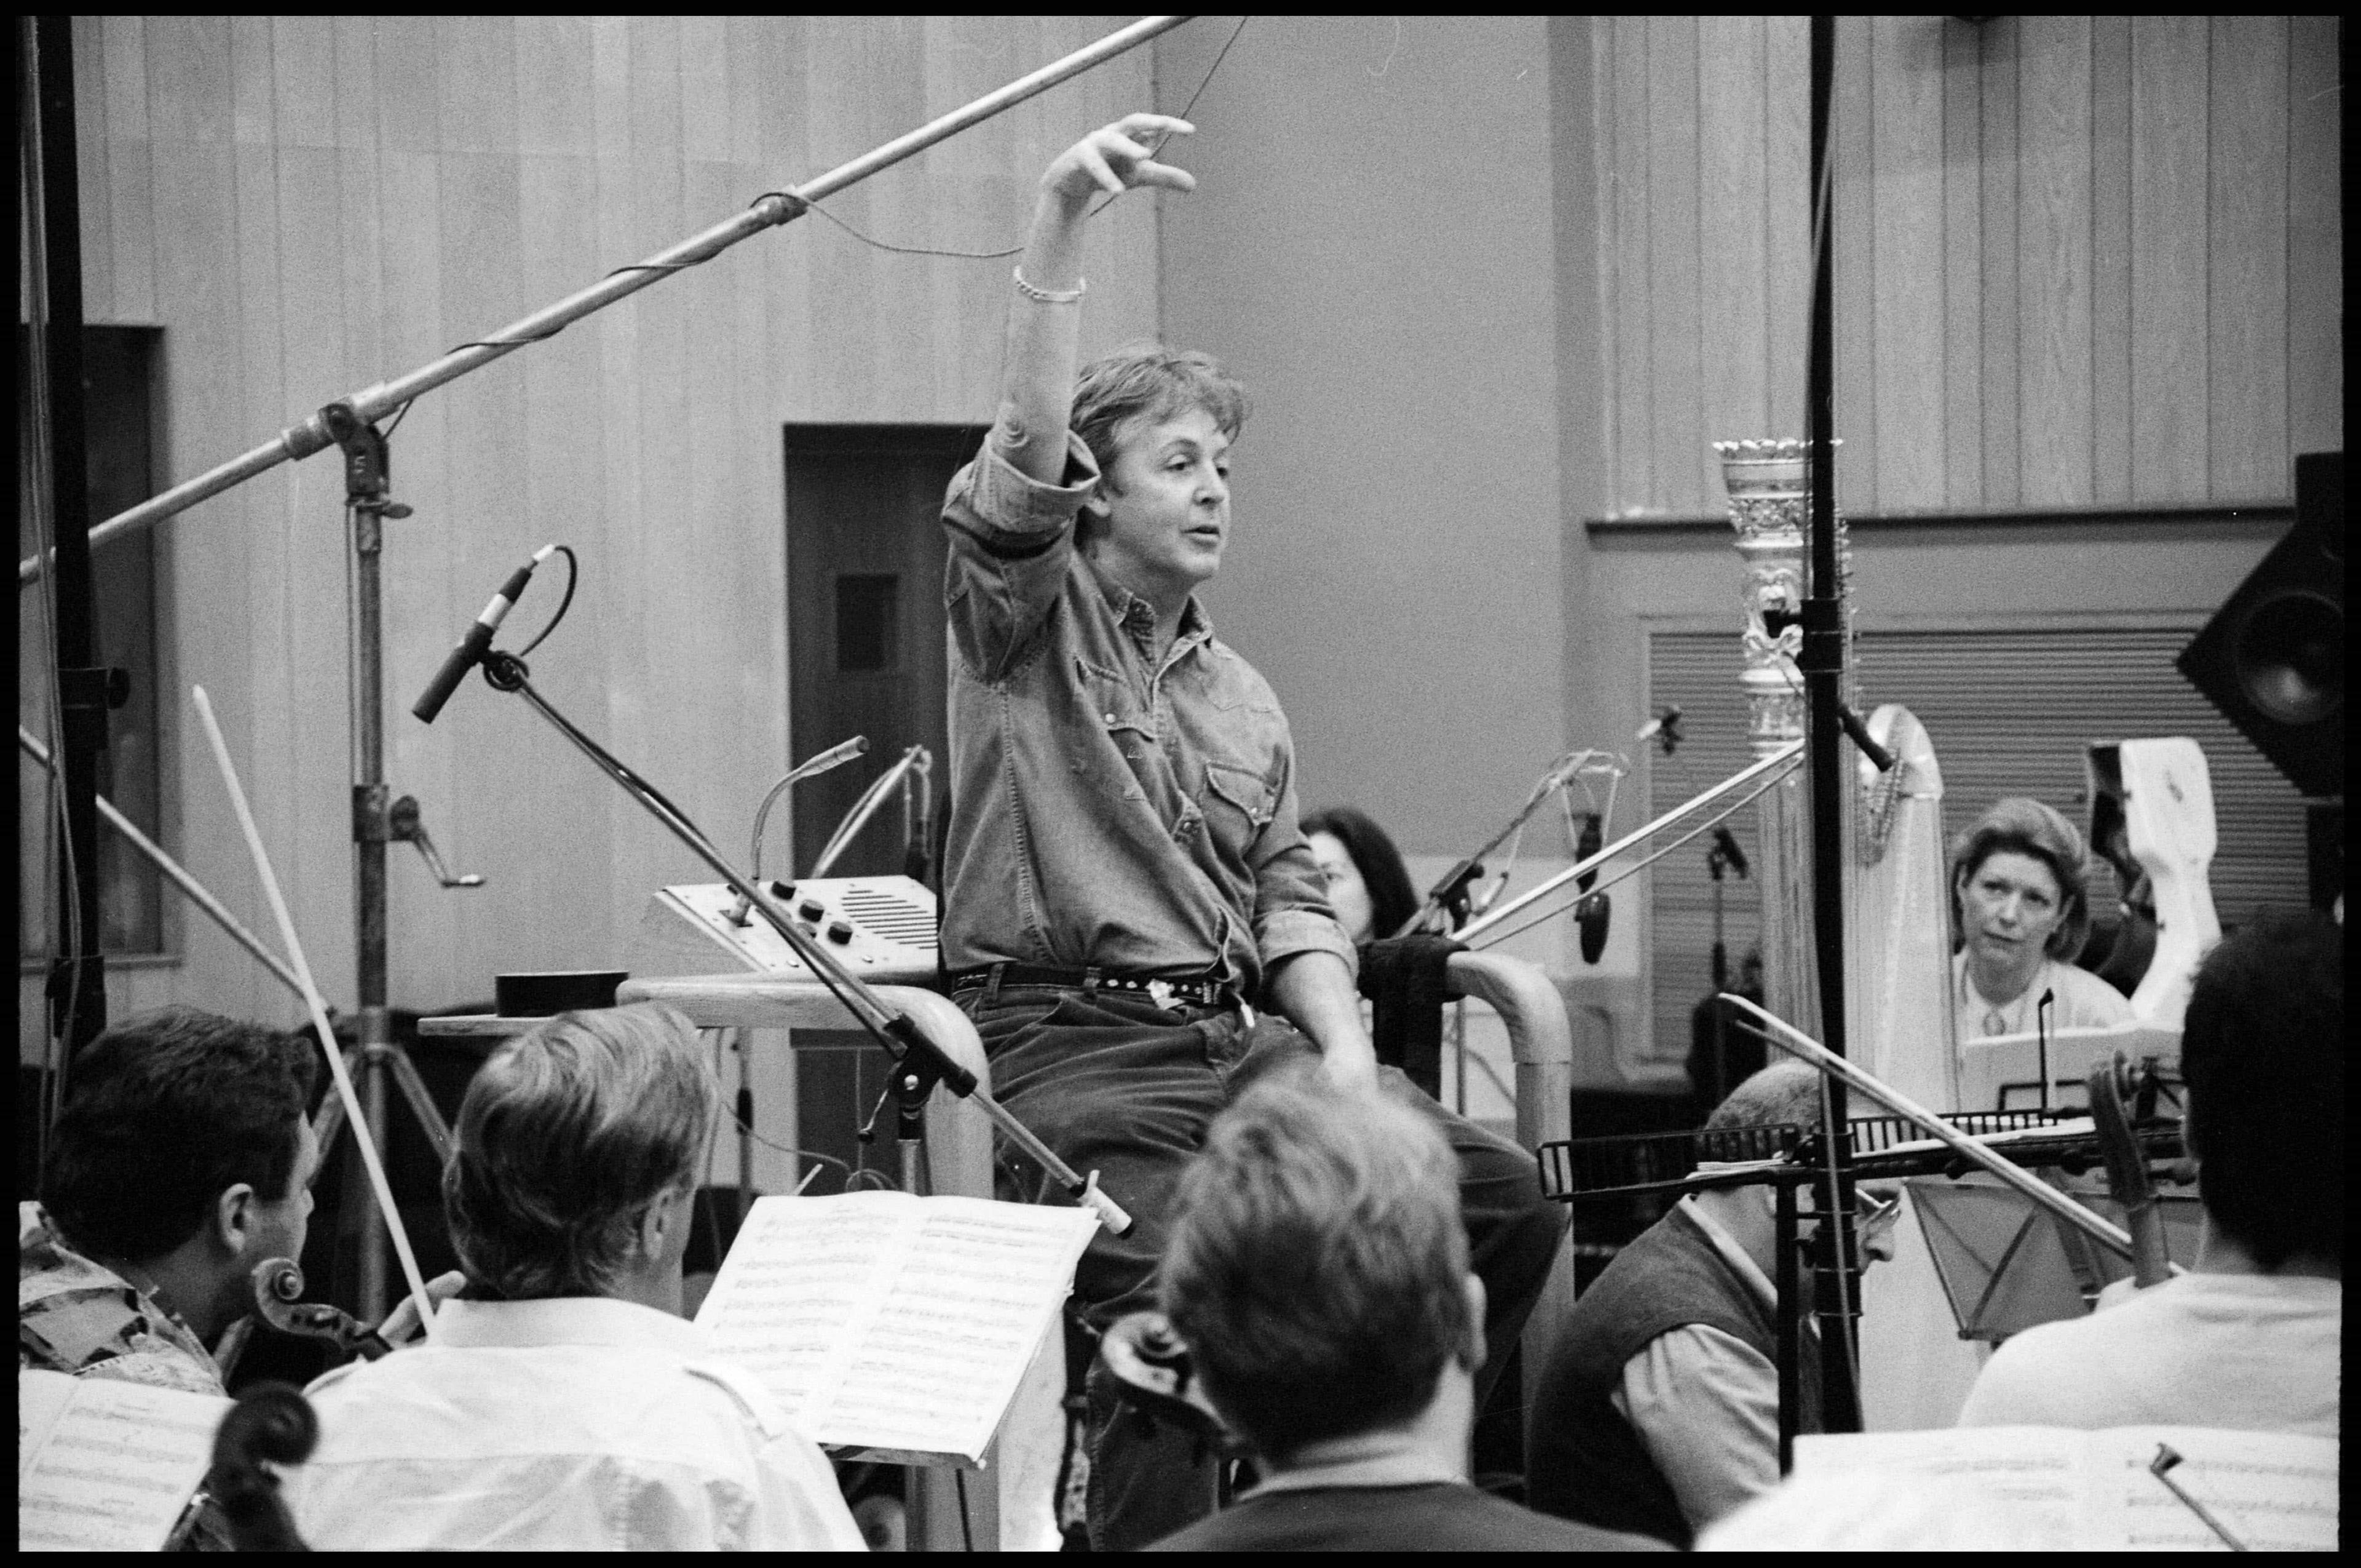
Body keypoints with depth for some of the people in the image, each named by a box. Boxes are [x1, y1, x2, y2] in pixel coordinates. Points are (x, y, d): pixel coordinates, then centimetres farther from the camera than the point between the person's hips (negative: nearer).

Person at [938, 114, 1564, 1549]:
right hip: (1072, 1038, -6)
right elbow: (1027, 445, -14)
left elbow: (1292, 901, 16)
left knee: (1502, 1194, -8)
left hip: (1243, 1029, 6)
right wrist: (1061, 224, -26)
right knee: (1169, 1290, -31)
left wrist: (1346, 1056, -3)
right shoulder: (1027, 623, 4)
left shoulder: (1244, 700, 22)